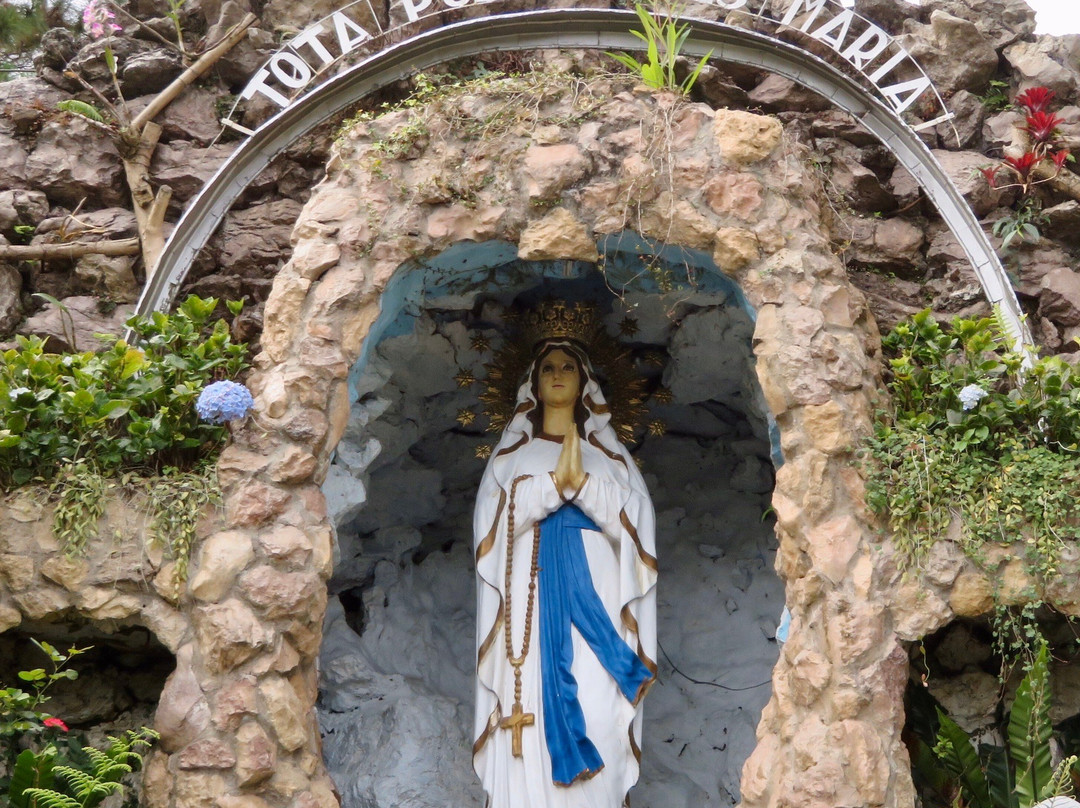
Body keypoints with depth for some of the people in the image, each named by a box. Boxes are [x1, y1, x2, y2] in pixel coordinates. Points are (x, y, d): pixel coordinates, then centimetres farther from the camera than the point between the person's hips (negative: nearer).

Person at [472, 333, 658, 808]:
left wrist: (582, 482, -15)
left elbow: (635, 521, 0)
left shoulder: (608, 454, 14)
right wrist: (555, 482, -14)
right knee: (533, 703, -7)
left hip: (594, 594, 0)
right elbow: (496, 520, -2)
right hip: (531, 598, 0)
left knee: (597, 715, -7)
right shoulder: (511, 452, 13)